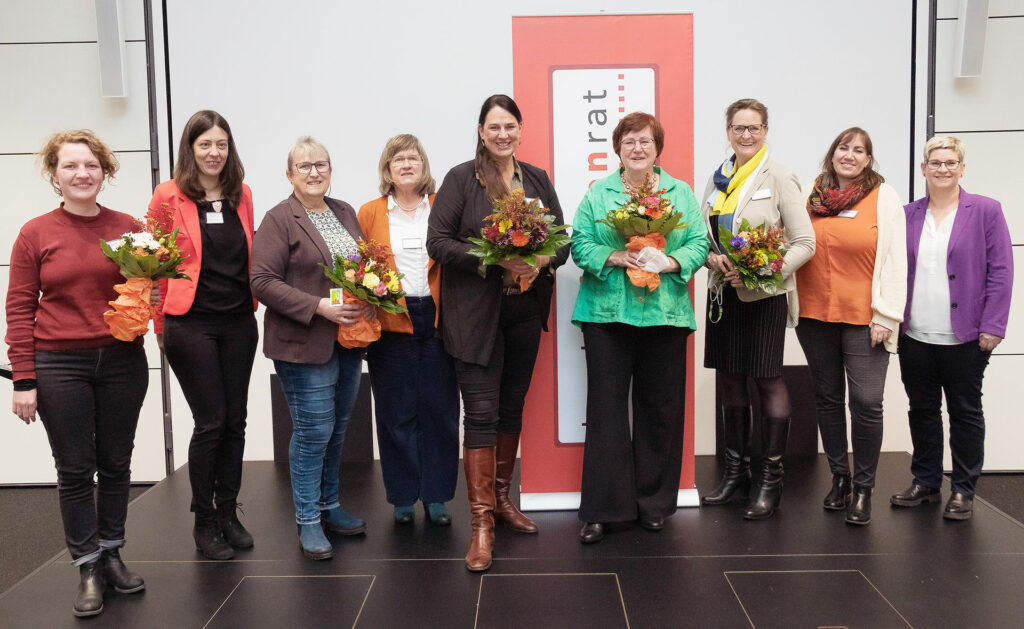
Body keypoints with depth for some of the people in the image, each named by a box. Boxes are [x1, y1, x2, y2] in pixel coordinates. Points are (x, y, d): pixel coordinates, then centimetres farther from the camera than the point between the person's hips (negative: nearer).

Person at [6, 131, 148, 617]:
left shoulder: (129, 228, 2)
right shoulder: (36, 234, -2)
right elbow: (19, 309, -1)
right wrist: (24, 380, -5)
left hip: (123, 361, 2)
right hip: (59, 366, -2)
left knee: (116, 464, 12)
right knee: (75, 469, 5)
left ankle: (111, 554, 28)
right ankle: (88, 568, 17)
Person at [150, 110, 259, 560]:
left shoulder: (241, 195, 8)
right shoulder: (169, 195, -4)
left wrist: (252, 304, 9)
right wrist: (160, 324, -2)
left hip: (239, 321, 4)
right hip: (190, 324, -4)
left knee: (235, 421, 9)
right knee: (210, 422, -2)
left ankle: (228, 513, 23)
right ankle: (204, 522, 15)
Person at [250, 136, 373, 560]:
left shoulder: (345, 212, 14)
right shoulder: (279, 219, -7)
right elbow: (263, 282, -14)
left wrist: (370, 297, 1)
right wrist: (319, 307, -21)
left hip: (348, 340, 7)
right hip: (303, 344, -6)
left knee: (338, 428, 14)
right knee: (314, 430, -3)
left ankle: (328, 506, 30)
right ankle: (308, 522, 11)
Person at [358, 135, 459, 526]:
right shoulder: (370, 213, 8)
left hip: (436, 319, 0)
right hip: (390, 323, 0)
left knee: (439, 408, 3)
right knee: (396, 411, 5)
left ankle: (436, 496, 16)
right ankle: (403, 497, 18)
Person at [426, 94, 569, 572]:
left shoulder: (538, 179, 9)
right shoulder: (460, 179, -3)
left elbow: (562, 240, 10)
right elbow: (437, 241, -10)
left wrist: (541, 259, -13)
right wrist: (495, 259, -21)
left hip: (525, 311, 5)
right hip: (475, 314, -4)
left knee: (513, 406, 14)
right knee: (481, 412, -5)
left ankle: (501, 497, 31)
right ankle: (481, 522, 1)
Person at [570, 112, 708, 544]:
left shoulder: (681, 194, 11)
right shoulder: (597, 194, 8)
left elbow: (699, 244, 5)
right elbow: (580, 244, 1)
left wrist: (670, 261, -13)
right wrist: (615, 257, -15)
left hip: (665, 314, 1)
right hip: (607, 313, -1)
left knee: (659, 409, 6)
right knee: (605, 408, -1)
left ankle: (654, 502, 21)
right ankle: (601, 509, 7)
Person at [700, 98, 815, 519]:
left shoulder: (778, 177, -5)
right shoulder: (719, 178, 11)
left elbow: (805, 244, -8)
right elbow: (702, 235, 15)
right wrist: (712, 258, -7)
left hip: (765, 293, -5)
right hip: (723, 292, 6)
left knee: (767, 379, -1)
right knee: (730, 378, 11)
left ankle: (770, 480, 8)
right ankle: (736, 469, 24)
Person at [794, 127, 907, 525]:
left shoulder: (884, 197, 2)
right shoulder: (811, 197, 9)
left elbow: (894, 259, -2)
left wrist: (885, 316, -8)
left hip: (863, 318, -3)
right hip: (815, 314, 3)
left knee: (866, 402, -6)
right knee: (827, 398, 11)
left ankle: (863, 488, 8)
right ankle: (839, 477, 26)